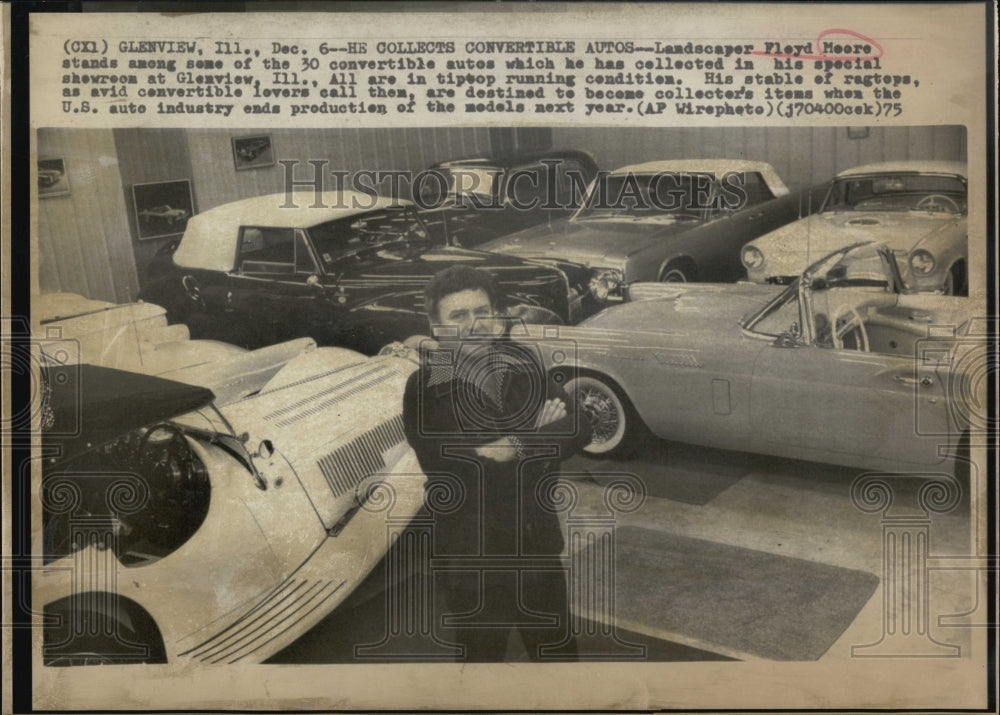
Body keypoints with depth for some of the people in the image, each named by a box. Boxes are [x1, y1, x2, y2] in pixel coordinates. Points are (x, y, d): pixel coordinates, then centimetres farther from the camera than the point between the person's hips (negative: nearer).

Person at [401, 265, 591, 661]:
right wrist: (535, 433, -21)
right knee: (482, 653, 20)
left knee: (557, 649, 22)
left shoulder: (523, 362, -4)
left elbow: (578, 429, -11)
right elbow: (447, 470, -27)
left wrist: (518, 448, -28)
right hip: (471, 557, -3)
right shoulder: (425, 389, -15)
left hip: (537, 544, 3)